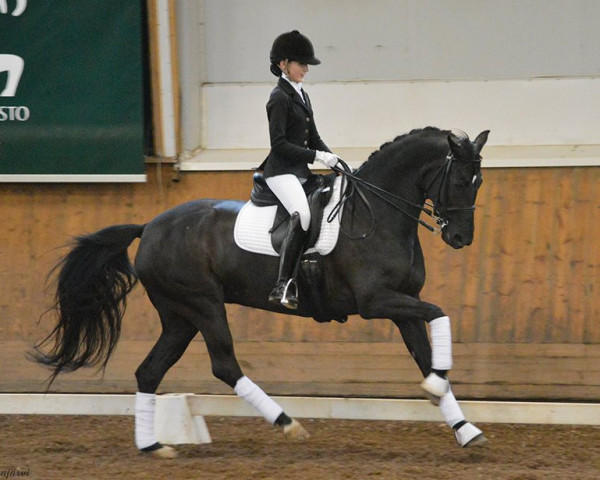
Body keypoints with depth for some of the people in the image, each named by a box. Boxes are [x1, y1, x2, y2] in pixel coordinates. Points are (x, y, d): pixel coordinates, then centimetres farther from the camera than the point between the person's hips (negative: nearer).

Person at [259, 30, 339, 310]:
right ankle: (283, 287, -35)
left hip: (300, 171, 10)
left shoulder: (301, 96, 18)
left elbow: (312, 137, 21)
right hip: (281, 171, -10)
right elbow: (279, 144, -17)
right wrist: (316, 156, -18)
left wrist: (333, 160, 6)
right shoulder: (280, 98, -10)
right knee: (301, 216, -32)